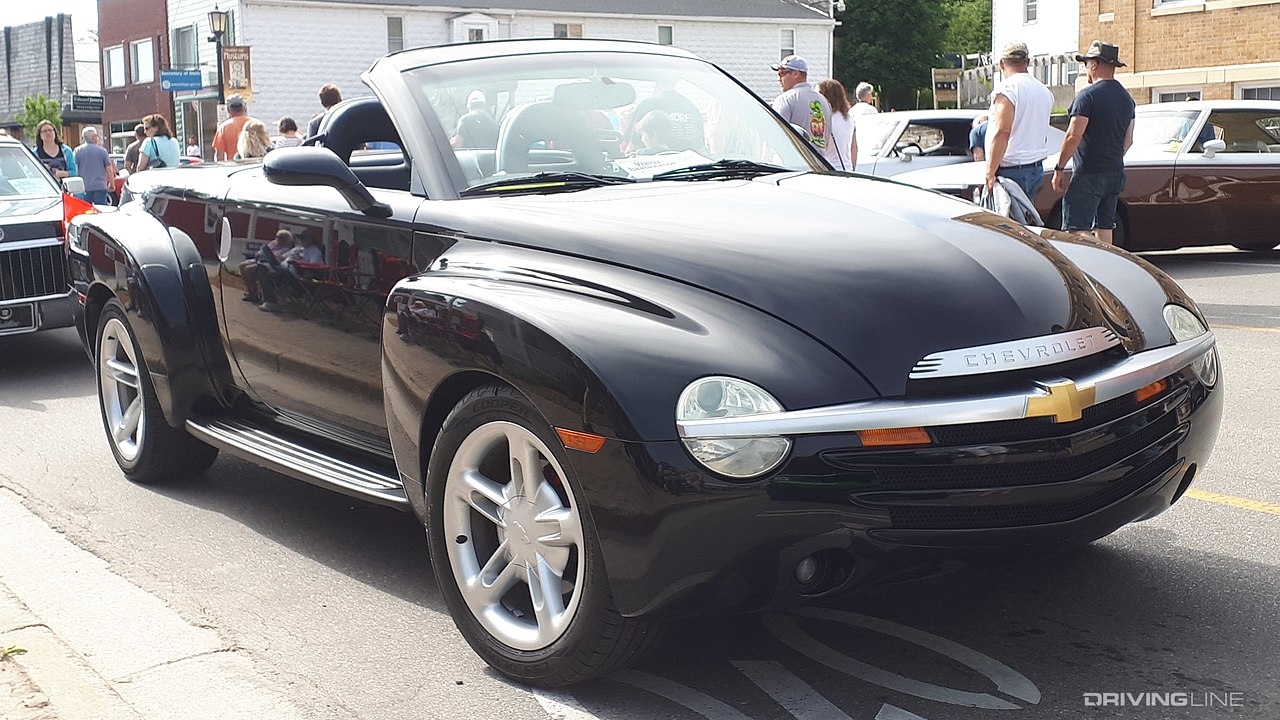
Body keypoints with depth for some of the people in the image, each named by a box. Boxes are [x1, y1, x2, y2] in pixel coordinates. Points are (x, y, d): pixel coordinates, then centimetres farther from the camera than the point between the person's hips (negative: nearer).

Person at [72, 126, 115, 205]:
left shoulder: (78, 151, 1)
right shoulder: (102, 150, -1)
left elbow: (74, 169, -1)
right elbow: (109, 169, 0)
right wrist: (111, 184, 11)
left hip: (84, 187, 1)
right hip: (100, 186, -1)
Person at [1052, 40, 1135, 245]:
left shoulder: (1087, 96, -12)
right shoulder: (1126, 98, 13)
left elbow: (1073, 137, -17)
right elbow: (1128, 140, 18)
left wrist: (1059, 168, -11)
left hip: (1088, 174, -8)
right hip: (1115, 173, 8)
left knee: (1077, 231, -10)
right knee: (1105, 228, 13)